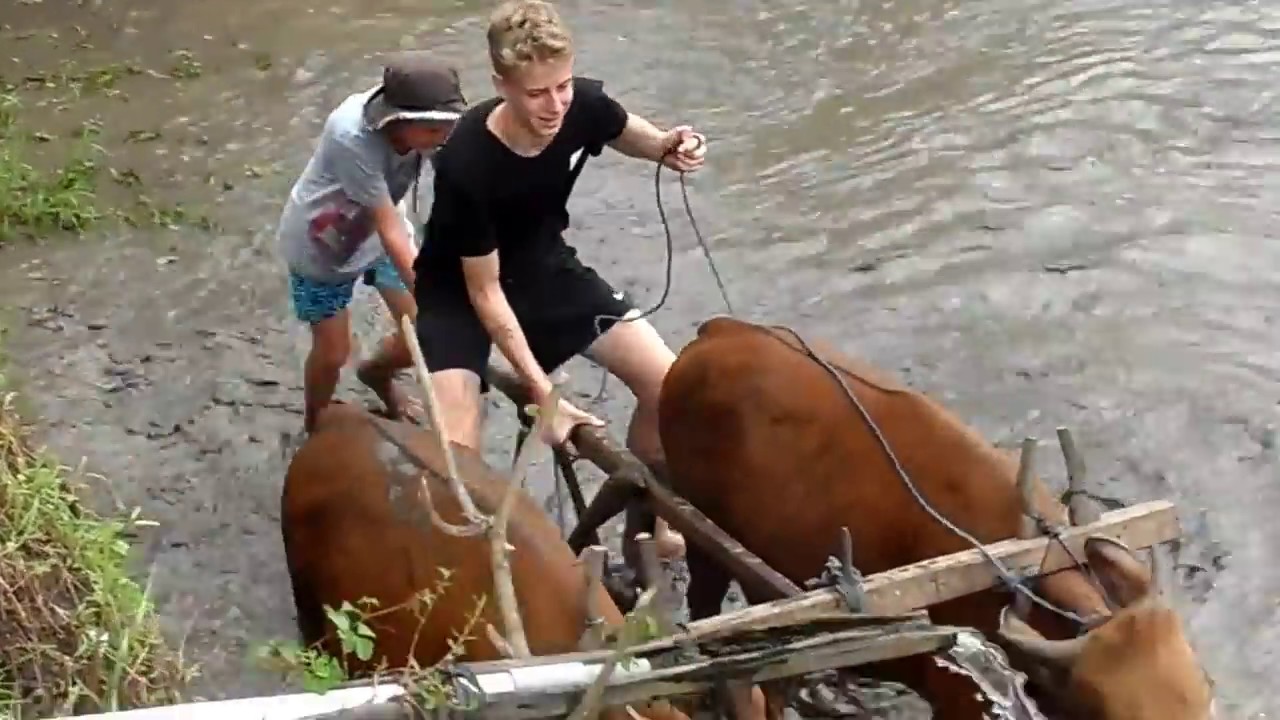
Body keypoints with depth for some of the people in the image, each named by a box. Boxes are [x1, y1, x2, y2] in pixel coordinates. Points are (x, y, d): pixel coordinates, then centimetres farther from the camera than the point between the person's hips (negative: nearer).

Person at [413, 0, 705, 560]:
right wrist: (542, 392, -25)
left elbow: (628, 132, 6)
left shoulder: (583, 105, -22)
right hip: (458, 291, -4)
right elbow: (485, 292, -24)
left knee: (668, 384, -6)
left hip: (543, 266, 5)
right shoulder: (467, 166, -35)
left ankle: (644, 519, 19)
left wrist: (668, 148, -17)